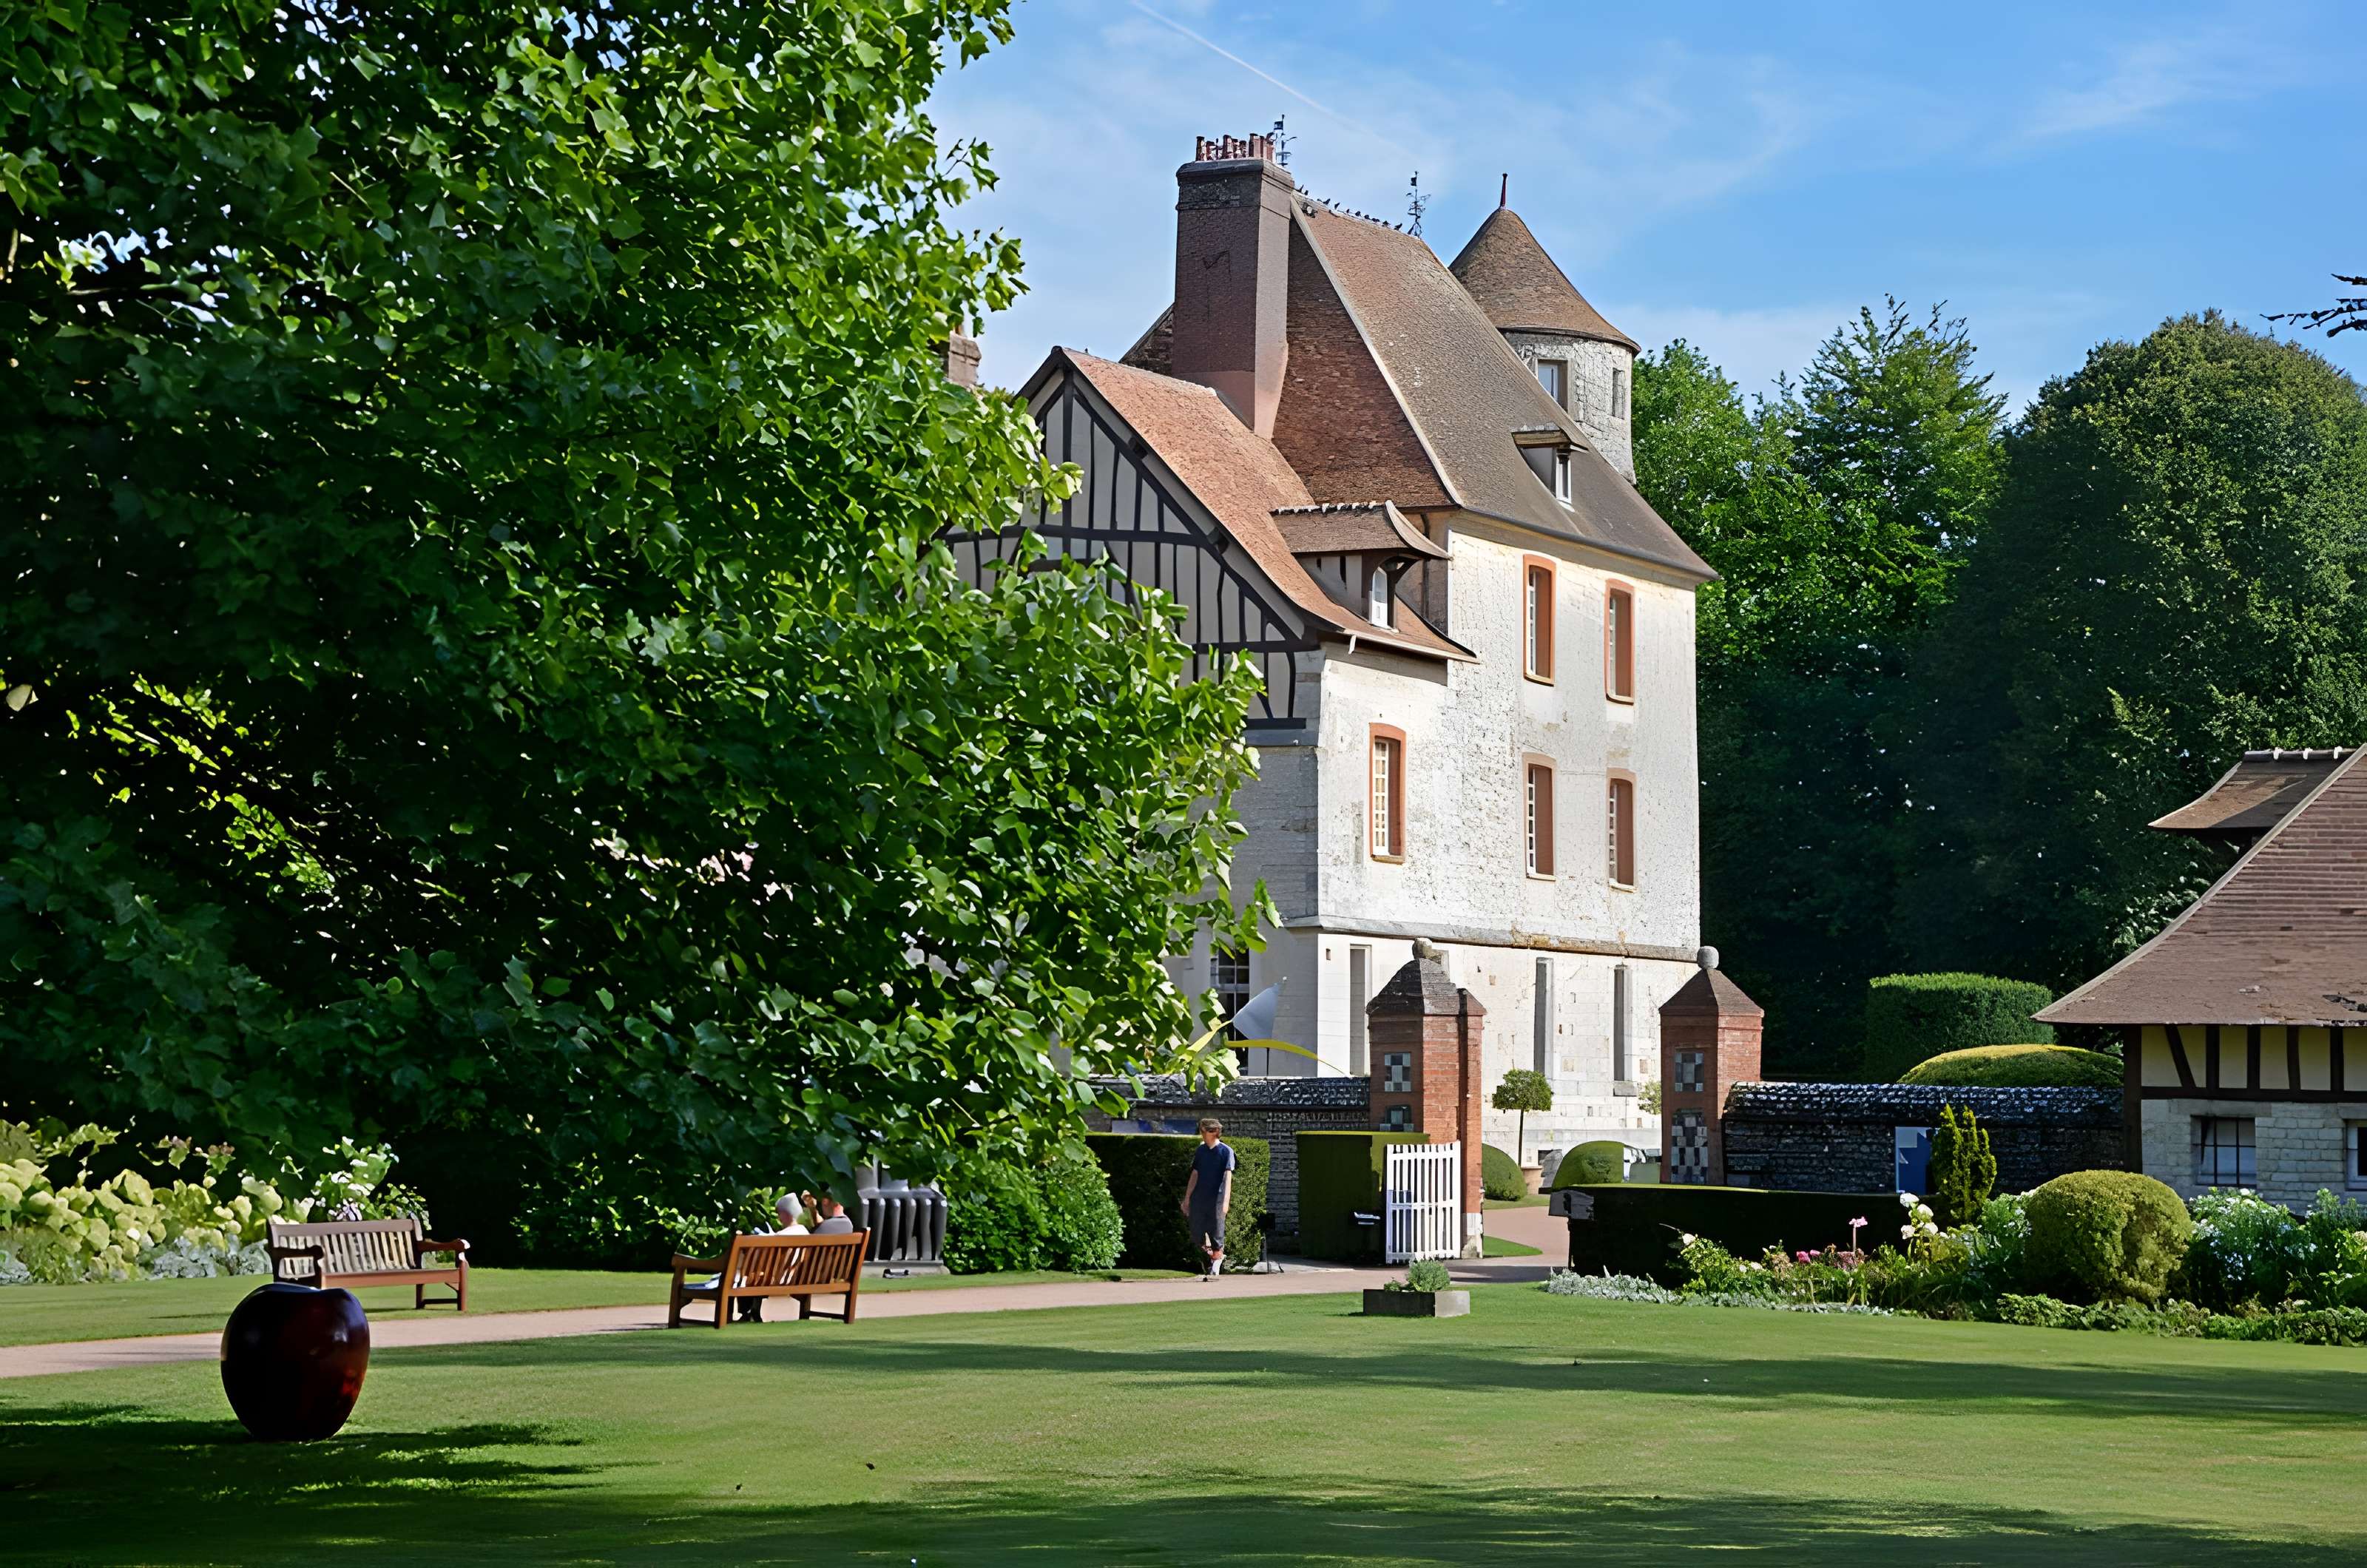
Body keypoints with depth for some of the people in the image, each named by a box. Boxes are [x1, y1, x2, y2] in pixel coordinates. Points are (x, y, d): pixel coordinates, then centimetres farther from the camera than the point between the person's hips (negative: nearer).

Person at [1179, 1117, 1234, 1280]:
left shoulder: (1226, 1151, -4)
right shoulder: (1200, 1151, 11)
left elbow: (1228, 1177, -9)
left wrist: (1226, 1201, -18)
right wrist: (1187, 1198, 14)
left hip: (1216, 1200, -5)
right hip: (1199, 1198, 5)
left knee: (1216, 1235, -1)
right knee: (1197, 1236, 3)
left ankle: (1215, 1270, 10)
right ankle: (1217, 1257, 24)